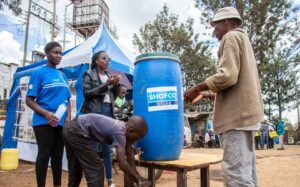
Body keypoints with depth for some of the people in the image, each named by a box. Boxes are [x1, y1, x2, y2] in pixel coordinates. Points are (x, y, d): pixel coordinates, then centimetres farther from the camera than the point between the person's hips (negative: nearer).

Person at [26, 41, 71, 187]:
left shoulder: (62, 75, 13)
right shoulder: (39, 73, -4)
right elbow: (29, 100, -8)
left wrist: (68, 117, 2)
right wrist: (46, 113, -20)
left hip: (61, 122, 6)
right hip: (43, 122, -5)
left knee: (58, 155, 13)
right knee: (44, 154, 1)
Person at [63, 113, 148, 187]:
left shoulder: (124, 127, 6)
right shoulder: (119, 132, -20)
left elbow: (129, 155, 14)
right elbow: (123, 164, -21)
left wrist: (135, 174, 15)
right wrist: (136, 177, -5)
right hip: (77, 132, -10)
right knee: (95, 170, -3)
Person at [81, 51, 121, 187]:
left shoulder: (109, 75, 19)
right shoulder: (89, 74, 4)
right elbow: (87, 93, -8)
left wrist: (116, 85, 1)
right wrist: (105, 84, -13)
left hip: (108, 111, 5)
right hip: (94, 112, -5)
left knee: (107, 147, 8)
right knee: (93, 147, -4)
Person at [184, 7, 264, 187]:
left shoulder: (231, 37, -2)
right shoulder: (243, 38, 27)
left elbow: (228, 76, -19)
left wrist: (197, 88, -8)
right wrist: (206, 95, 23)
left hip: (236, 112, -10)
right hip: (245, 111, 10)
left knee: (236, 171, -10)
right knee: (245, 169, 11)